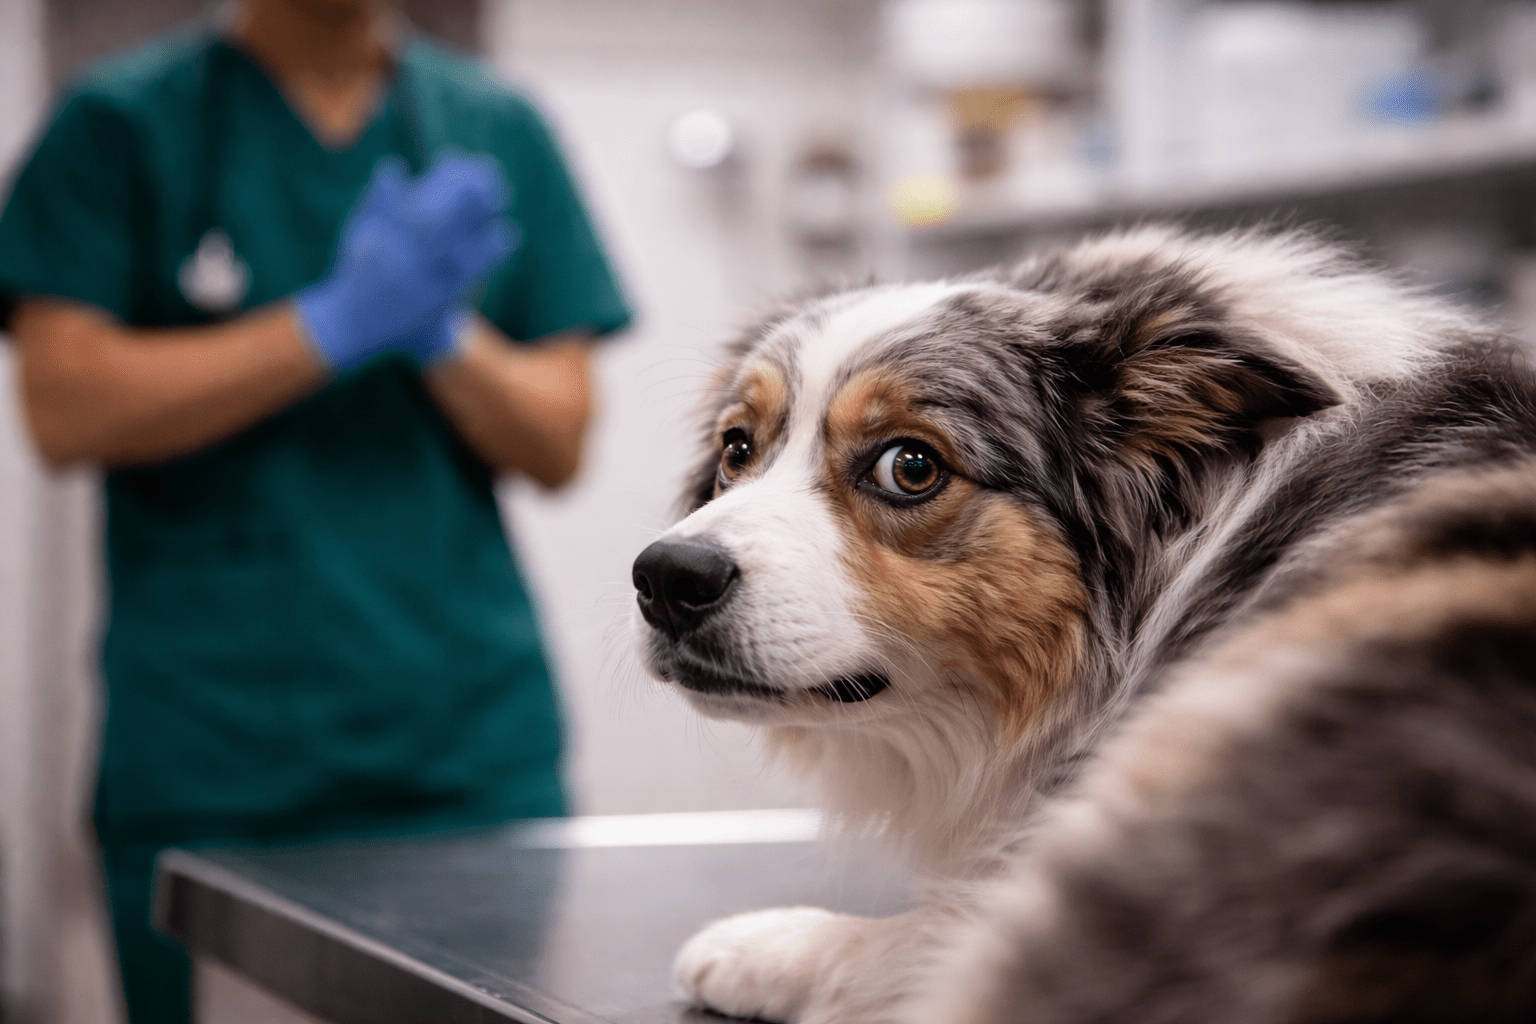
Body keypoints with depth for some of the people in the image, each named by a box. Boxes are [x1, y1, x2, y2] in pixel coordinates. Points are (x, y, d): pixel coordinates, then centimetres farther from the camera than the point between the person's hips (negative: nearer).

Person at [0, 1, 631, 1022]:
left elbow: (558, 444, 8)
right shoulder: (120, 124, 3)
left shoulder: (502, 131, 11)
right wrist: (340, 323, -14)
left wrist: (443, 333, -12)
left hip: (479, 749, 2)